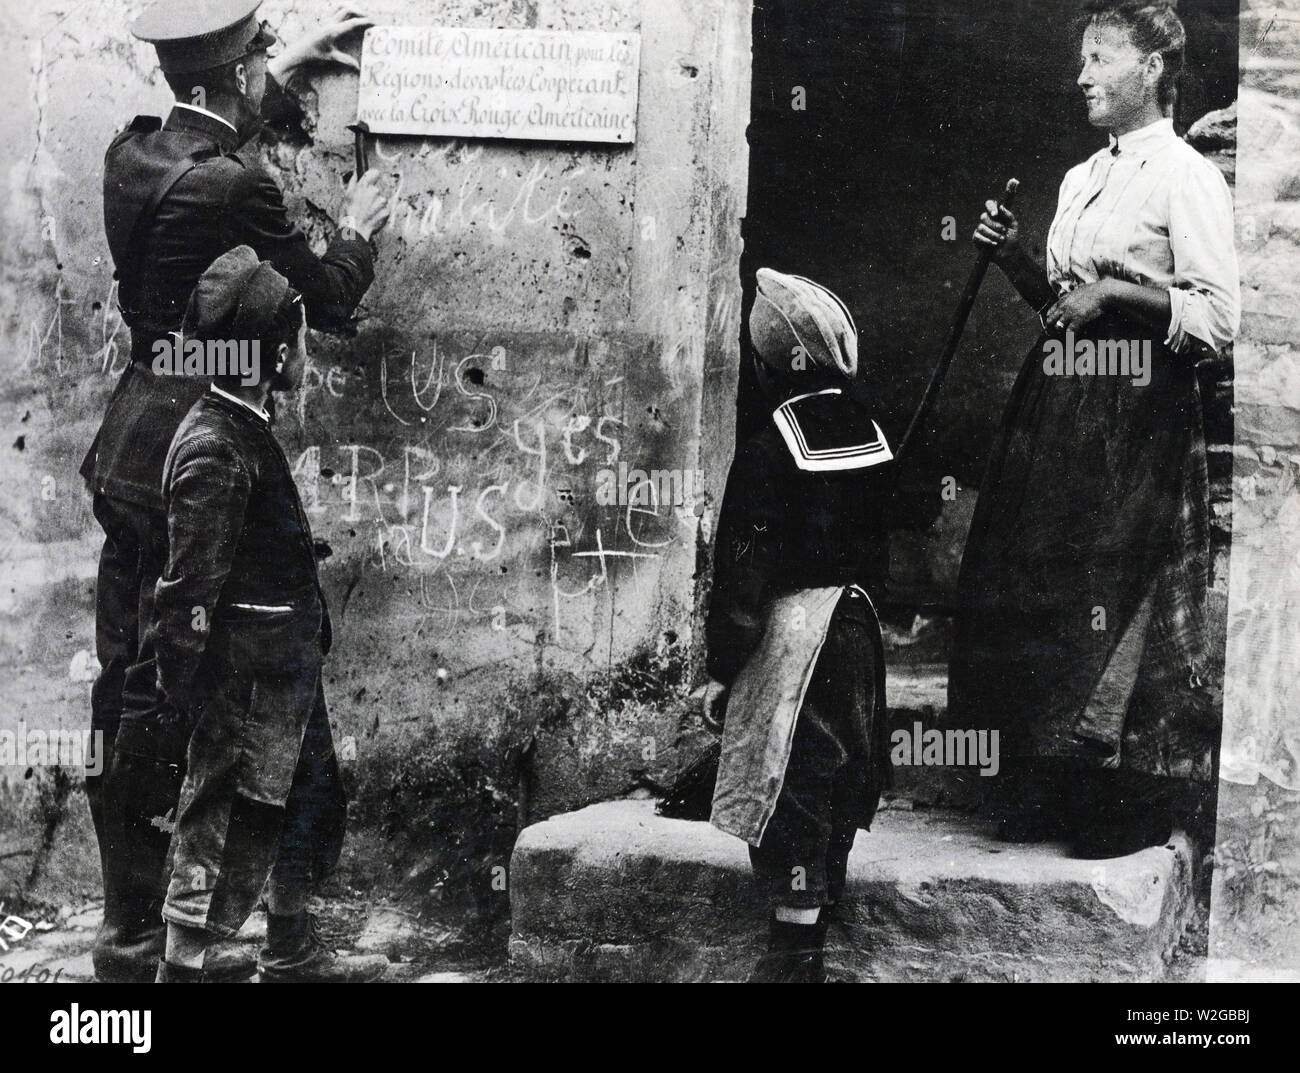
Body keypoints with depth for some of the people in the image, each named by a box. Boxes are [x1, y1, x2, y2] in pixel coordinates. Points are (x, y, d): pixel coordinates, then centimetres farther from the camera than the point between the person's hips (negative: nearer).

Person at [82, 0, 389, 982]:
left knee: (129, 684, 14)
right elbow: (326, 303, -7)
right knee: (165, 693, 0)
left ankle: (130, 908, 28)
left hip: (131, 451, 9)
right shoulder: (235, 187, -19)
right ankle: (138, 930, 11)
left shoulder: (134, 153, 5)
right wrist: (358, 232, 12)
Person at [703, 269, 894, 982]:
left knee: (792, 800, -1)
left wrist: (720, 670, -8)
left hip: (790, 636, -8)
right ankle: (810, 952, 25)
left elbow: (743, 576, -15)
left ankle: (793, 959, 4)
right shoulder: (867, 434, 5)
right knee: (834, 796, 14)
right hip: (855, 628, 8)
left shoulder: (770, 451, -16)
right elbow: (879, 552, 13)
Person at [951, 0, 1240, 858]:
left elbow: (1220, 318, -14)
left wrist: (1117, 291, -21)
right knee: (1040, 590, 8)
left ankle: (1139, 803, 9)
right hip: (1059, 408, 8)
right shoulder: (1082, 180, 18)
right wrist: (1017, 261, 8)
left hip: (1139, 414, -8)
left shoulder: (1187, 177, -6)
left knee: (1124, 599, -4)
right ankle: (1052, 785, 19)